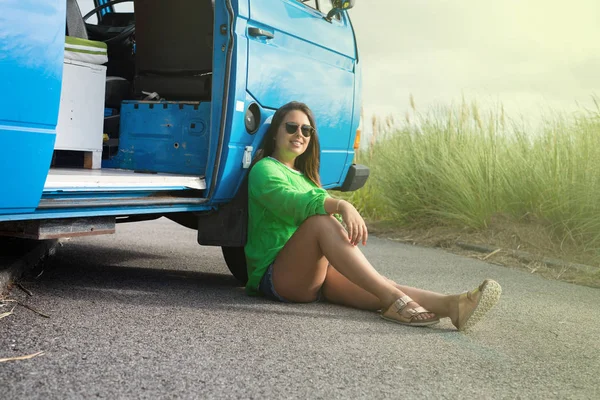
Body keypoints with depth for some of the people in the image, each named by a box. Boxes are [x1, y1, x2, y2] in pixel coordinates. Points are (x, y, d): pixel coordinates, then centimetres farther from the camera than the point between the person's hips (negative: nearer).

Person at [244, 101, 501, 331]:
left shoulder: (304, 176, 26)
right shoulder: (264, 170, -1)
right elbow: (291, 202, -25)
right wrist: (340, 205, -40)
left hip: (318, 270, 7)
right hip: (276, 276, -7)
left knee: (384, 285, -23)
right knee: (321, 220, -35)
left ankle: (451, 306, -48)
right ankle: (394, 301, -45)